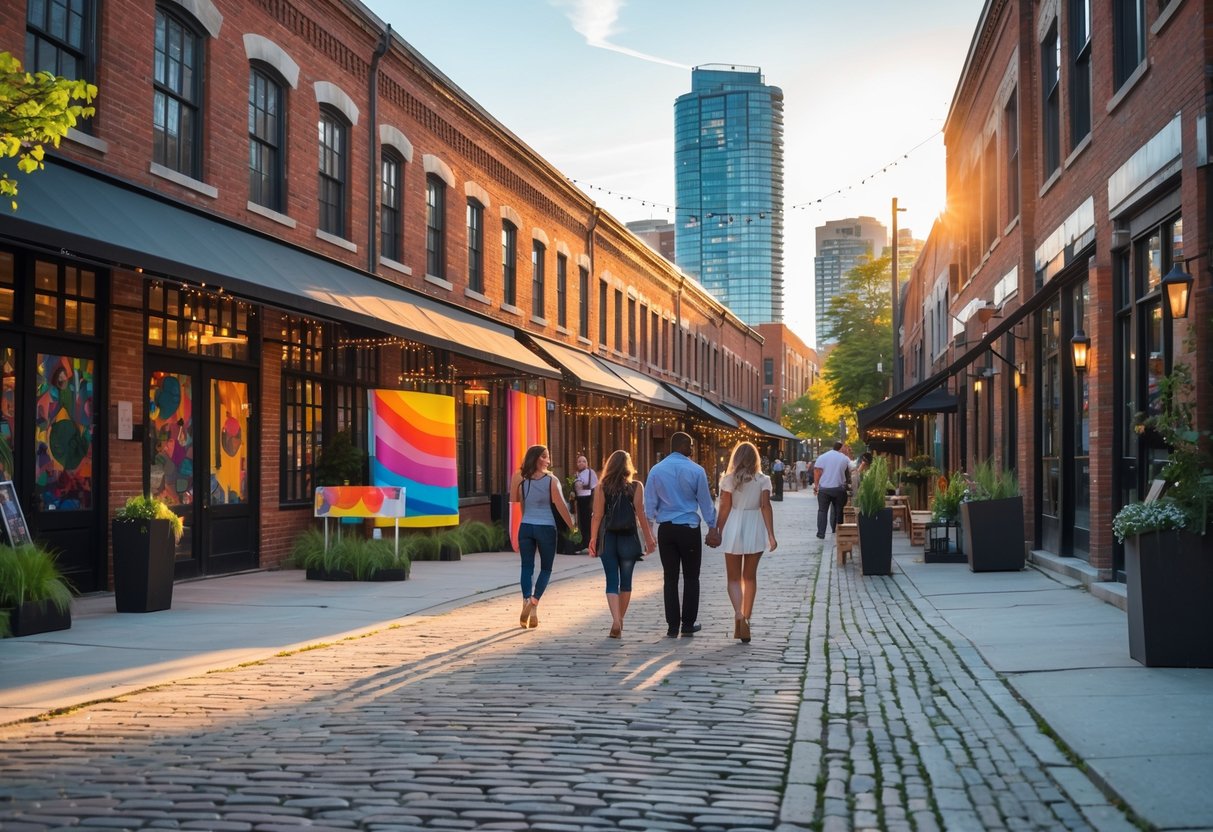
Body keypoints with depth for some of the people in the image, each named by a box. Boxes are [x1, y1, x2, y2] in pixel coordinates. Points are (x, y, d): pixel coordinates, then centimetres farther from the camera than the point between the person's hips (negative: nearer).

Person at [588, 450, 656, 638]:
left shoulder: (602, 488, -2)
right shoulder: (636, 486, -4)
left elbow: (597, 516, -5)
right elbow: (640, 514, -5)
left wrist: (593, 539, 0)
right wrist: (649, 538, 1)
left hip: (608, 538, 0)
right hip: (629, 538, 0)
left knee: (612, 582, 1)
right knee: (625, 581, 14)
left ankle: (616, 621, -15)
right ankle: (620, 620, 22)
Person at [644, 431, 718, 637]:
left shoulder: (656, 470, 0)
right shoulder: (696, 470, -7)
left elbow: (650, 503, 4)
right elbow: (705, 501, 0)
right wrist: (712, 528, 9)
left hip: (665, 528, 3)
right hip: (689, 528, -2)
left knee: (670, 578, 7)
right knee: (691, 578, 9)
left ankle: (672, 626, 7)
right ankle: (688, 624, 11)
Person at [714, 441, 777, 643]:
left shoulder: (728, 479, -5)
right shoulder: (763, 480, -1)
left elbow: (724, 509, -5)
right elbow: (765, 507, -8)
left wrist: (718, 532, 3)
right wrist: (771, 534, -8)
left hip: (733, 529, -2)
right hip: (755, 530, 2)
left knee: (733, 578, 5)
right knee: (750, 577, 16)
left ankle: (739, 615, -19)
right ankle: (745, 619, 19)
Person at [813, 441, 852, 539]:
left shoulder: (822, 457, 0)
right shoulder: (844, 458, 2)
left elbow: (817, 472, -5)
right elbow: (851, 471, 5)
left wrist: (816, 485, 0)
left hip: (824, 488, 0)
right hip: (839, 488, 0)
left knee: (822, 510, 4)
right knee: (838, 511, 11)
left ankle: (821, 534, -1)